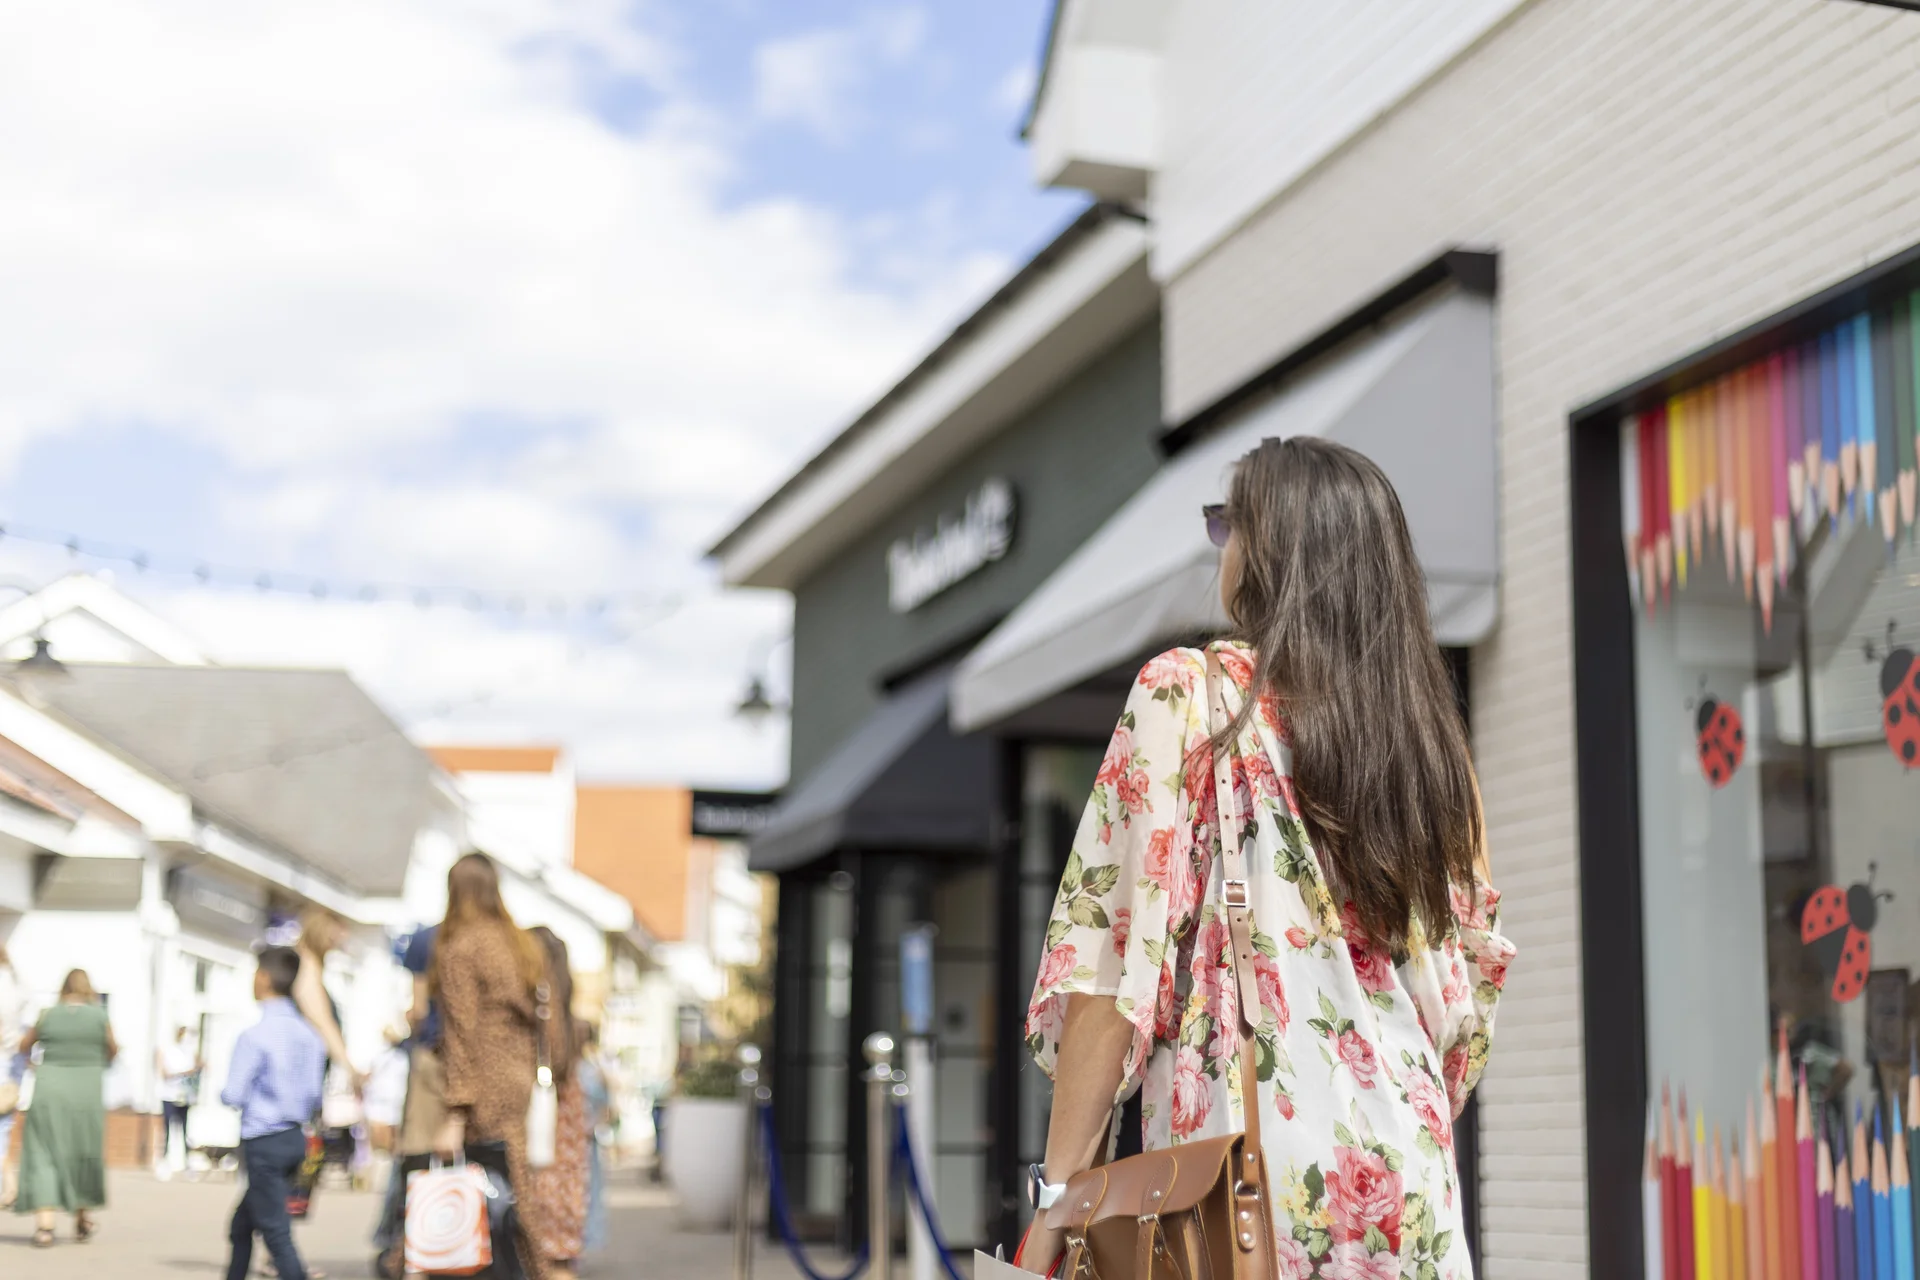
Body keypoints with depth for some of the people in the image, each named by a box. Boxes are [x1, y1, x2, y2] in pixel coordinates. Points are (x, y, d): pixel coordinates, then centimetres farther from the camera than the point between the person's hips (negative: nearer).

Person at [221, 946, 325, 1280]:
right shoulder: (309, 1035, 4)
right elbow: (314, 1094, 8)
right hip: (295, 1137, 8)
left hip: (263, 1142, -8)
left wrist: (221, 1092, 6)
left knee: (276, 1233, -5)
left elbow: (234, 1095, -14)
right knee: (242, 1224, 21)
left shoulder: (255, 1036, -17)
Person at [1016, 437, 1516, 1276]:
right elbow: (1470, 983, 14)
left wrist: (1059, 1196, -10)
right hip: (1408, 1194, 6)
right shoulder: (1425, 730, 13)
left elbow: (1120, 952, -10)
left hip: (1241, 1169, -6)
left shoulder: (1188, 694, -3)